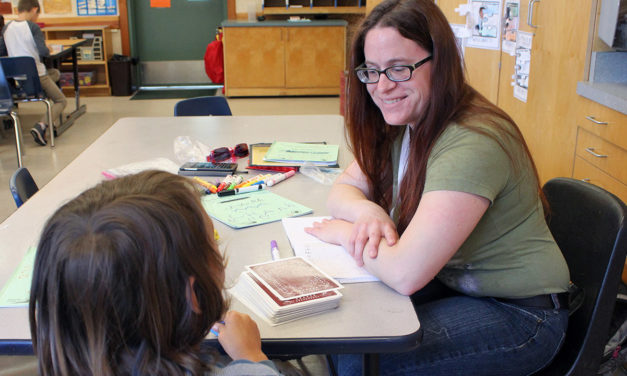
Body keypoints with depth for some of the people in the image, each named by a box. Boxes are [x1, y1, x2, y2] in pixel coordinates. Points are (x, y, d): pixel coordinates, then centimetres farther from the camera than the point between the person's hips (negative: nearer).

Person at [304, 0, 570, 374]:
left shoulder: (472, 144, -30)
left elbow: (405, 273, -33)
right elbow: (343, 188, 6)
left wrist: (345, 232, -15)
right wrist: (367, 211, -17)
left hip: (519, 314, -8)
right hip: (449, 284, 8)